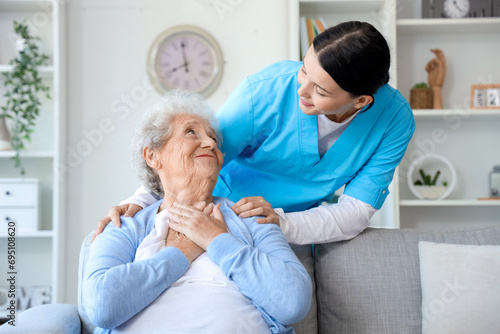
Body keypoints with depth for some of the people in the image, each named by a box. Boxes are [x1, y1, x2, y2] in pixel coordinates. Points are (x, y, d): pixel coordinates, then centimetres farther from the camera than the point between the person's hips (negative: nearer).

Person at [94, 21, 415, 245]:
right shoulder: (264, 92, -28)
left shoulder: (394, 120, -22)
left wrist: (282, 223, -38)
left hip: (299, 223, 2)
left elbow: (356, 211, -21)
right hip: (222, 206, -2)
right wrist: (139, 202, -33)